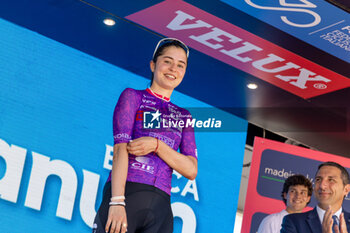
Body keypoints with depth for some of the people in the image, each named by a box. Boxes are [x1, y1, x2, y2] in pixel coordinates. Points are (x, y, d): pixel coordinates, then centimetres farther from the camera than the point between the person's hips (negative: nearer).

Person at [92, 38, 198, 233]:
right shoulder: (132, 96, 12)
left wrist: (157, 145, -6)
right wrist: (117, 202, -16)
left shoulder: (183, 116, 22)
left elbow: (191, 171, 11)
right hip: (126, 194, -3)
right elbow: (120, 149, -3)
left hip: (160, 206, 4)